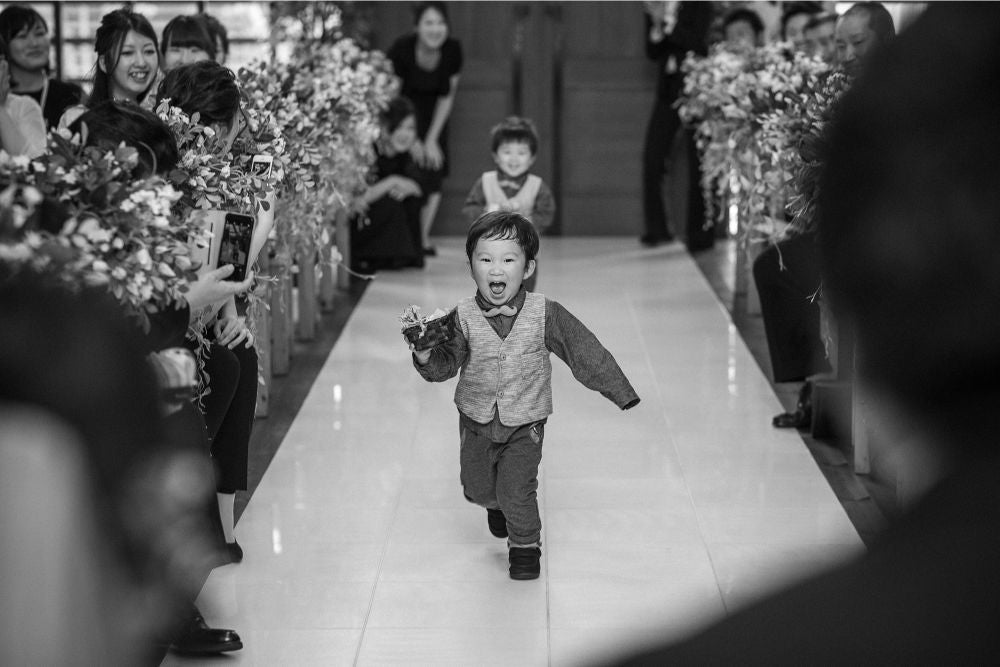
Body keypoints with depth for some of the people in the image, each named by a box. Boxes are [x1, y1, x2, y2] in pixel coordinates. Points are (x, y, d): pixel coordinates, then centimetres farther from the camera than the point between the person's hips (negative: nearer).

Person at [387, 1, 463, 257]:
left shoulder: (453, 50, -18)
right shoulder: (401, 49, -27)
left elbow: (447, 96, -5)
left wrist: (432, 138, -7)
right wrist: (411, 140, -17)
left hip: (432, 114, 3)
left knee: (435, 173, -7)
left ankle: (423, 237, 0)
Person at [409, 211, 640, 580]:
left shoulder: (545, 314, -18)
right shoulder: (463, 317, -16)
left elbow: (585, 351, -11)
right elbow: (446, 364, -14)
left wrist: (619, 391, -8)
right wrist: (426, 357, -37)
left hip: (525, 423, -2)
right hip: (477, 420, 2)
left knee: (517, 491, -9)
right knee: (477, 488, 18)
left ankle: (525, 546, 19)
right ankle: (496, 505, 54)